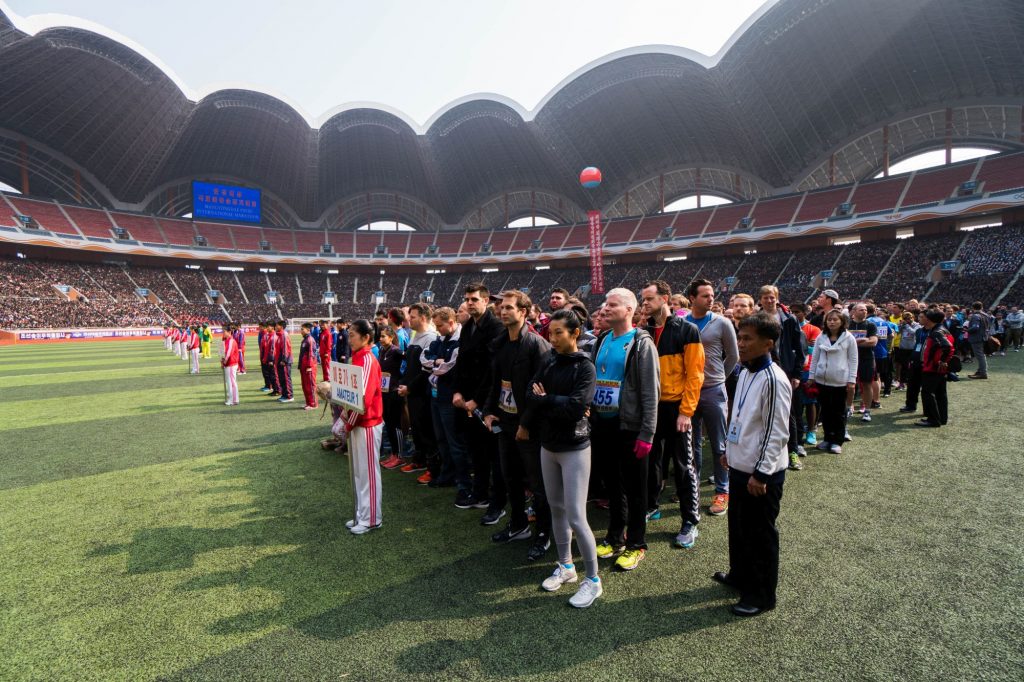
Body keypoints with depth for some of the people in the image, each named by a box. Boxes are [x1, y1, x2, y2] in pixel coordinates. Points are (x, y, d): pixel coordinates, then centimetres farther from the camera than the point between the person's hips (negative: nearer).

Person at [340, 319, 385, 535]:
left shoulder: (368, 361, -17)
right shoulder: (357, 358, 10)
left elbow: (364, 397, -22)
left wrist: (349, 421, -13)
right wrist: (346, 414, 3)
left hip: (367, 424, -9)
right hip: (356, 422, 9)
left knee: (368, 471, 1)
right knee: (357, 471, 16)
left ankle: (371, 519, 13)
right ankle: (362, 515, 28)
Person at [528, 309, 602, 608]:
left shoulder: (585, 367, -13)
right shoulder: (548, 361, 3)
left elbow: (576, 406, -24)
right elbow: (531, 396, -5)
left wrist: (545, 400, -13)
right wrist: (559, 404, -19)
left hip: (574, 448, -6)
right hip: (548, 446, 6)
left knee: (576, 517, -3)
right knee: (556, 508, 16)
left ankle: (593, 580, 15)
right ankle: (565, 566, 34)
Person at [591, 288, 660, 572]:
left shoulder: (642, 344, -10)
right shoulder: (602, 341, 10)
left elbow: (651, 391, -13)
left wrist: (647, 433, -16)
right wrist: (590, 415, 8)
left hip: (629, 426, -6)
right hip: (603, 424, 6)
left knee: (634, 488, 8)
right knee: (612, 483, 17)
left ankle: (636, 544, 23)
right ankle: (615, 537, 32)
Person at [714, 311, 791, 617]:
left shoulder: (774, 379, -20)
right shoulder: (745, 372, 7)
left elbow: (777, 432, -20)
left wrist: (761, 473, -19)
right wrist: (730, 450, 20)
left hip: (762, 474, -9)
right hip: (740, 466, 9)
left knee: (760, 534, 7)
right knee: (738, 524, 22)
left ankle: (762, 594, 25)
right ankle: (740, 575, 42)